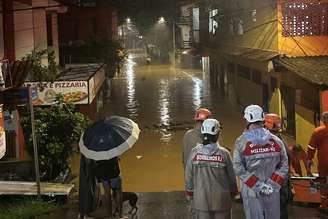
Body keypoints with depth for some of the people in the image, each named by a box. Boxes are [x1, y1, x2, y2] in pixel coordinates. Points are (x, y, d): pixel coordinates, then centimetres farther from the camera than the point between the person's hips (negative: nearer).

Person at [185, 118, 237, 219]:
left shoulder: (194, 153, -8)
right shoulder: (224, 153, -11)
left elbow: (189, 176, 0)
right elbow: (232, 177, -2)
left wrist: (189, 193, 14)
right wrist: (233, 193, 15)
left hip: (201, 200, 1)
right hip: (221, 199, -1)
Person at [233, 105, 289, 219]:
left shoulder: (241, 141, -7)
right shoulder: (276, 141, 0)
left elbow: (238, 169, -13)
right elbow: (284, 166, -1)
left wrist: (257, 185, -12)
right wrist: (273, 184, -4)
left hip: (251, 192, -2)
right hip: (273, 191, 2)